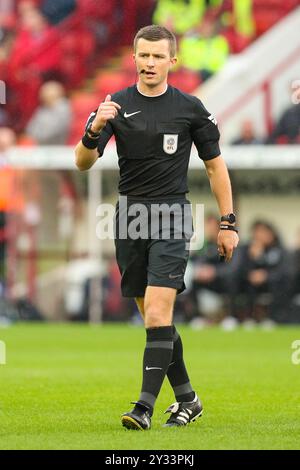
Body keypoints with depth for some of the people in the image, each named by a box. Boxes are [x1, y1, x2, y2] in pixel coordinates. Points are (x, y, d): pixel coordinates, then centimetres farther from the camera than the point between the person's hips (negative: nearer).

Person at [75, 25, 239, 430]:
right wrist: (94, 130, -26)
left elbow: (215, 165, 8)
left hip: (172, 215, -3)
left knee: (157, 311, -17)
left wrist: (228, 224, 5)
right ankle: (186, 398, 22)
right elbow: (83, 162, -5)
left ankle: (145, 406, -20)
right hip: (129, 215, 3)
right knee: (153, 317, 9)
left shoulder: (190, 108, 0)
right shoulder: (117, 105, 3)